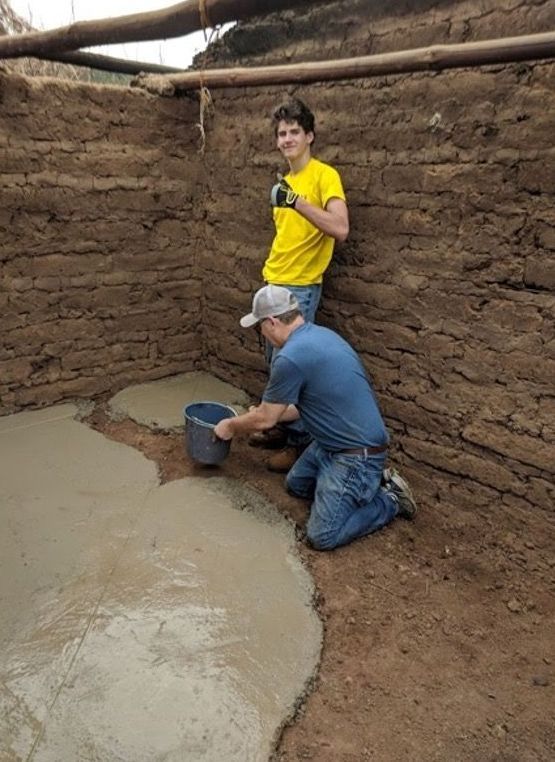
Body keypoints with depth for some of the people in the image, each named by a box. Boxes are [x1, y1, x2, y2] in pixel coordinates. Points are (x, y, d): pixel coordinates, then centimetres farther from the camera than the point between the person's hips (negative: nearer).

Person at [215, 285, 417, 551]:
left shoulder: (290, 358, -25)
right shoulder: (320, 334, 5)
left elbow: (264, 420, -12)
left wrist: (231, 426, 8)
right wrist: (265, 413, 25)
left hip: (358, 453, -10)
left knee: (322, 536, -8)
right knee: (296, 484, 24)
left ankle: (390, 499, 7)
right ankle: (370, 480, 20)